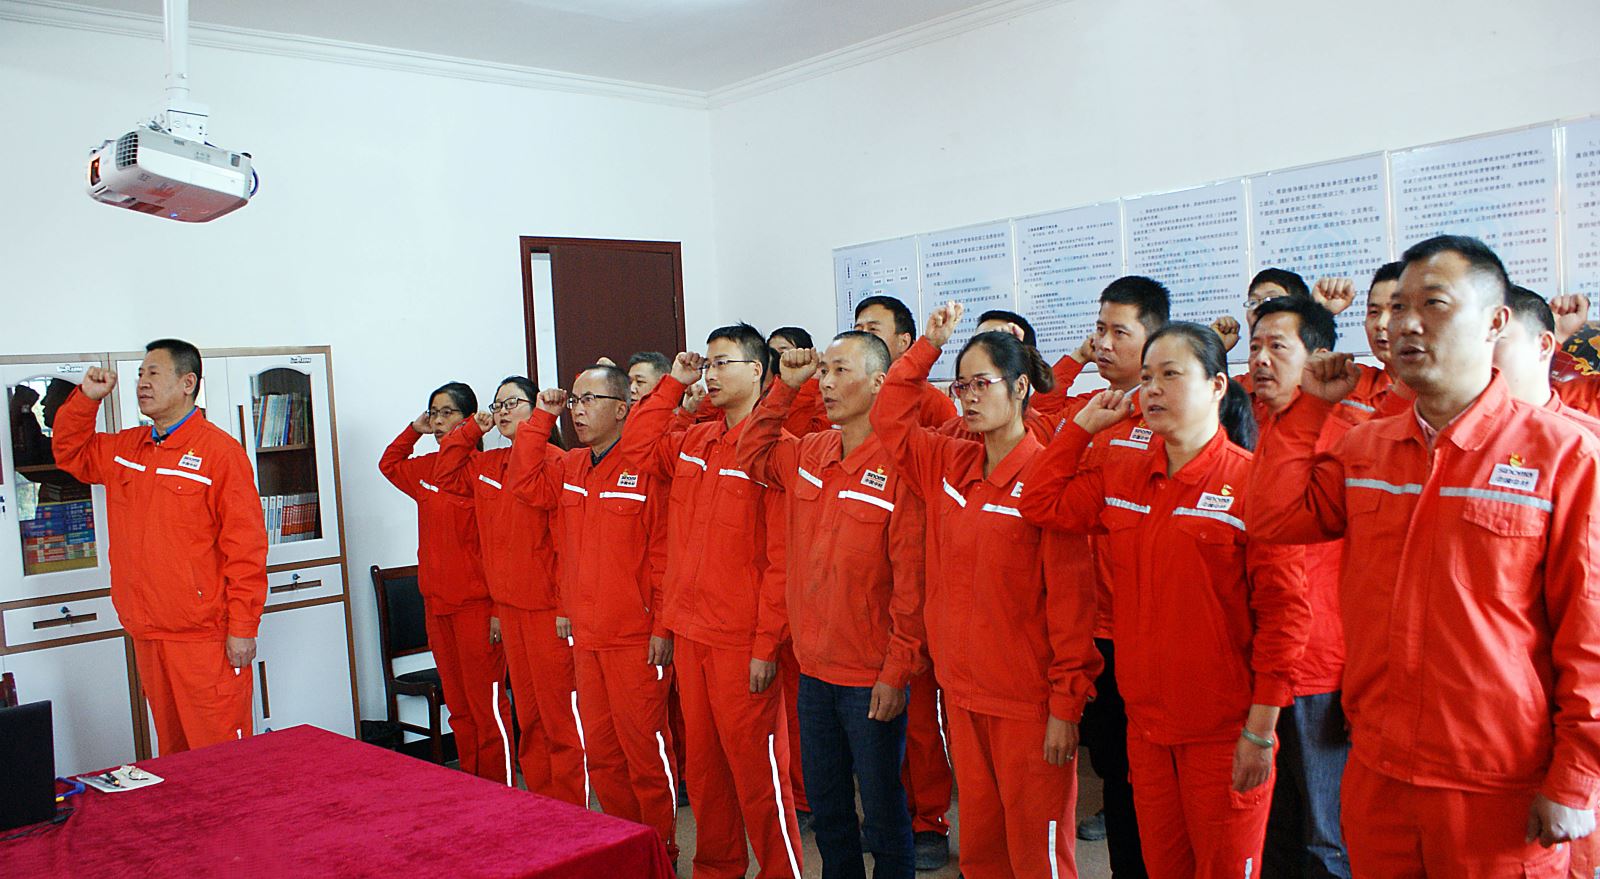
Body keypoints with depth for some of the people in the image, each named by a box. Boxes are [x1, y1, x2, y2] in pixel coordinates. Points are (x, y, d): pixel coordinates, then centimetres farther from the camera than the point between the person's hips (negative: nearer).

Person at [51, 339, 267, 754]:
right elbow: (70, 452, 31)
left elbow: (245, 546, -13)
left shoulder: (219, 450, -10)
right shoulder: (125, 448, 13)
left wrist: (243, 629, -15)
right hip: (147, 635, 7)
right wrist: (86, 398, 12)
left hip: (207, 639, -7)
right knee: (172, 754, 16)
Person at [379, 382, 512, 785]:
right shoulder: (426, 468, 10)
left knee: (486, 706, -1)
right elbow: (388, 465, 34)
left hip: (477, 606, -8)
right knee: (458, 706, 14)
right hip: (436, 604, 8)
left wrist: (499, 609, -18)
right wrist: (413, 431, 16)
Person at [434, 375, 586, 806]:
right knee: (527, 714, 15)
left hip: (547, 608, -8)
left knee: (557, 713, 0)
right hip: (508, 606, 8)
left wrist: (566, 607, -17)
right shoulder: (486, 465, 11)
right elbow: (445, 477, 26)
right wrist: (472, 428, 13)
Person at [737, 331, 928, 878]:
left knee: (882, 812, 9)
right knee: (825, 810, 20)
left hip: (872, 678, -6)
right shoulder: (807, 454, 3)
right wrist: (785, 388, 7)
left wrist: (896, 671, -15)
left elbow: (911, 581, -16)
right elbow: (752, 455, 20)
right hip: (814, 669, 6)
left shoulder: (898, 464, -15)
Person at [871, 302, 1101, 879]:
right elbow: (889, 419, 14)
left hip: (1029, 701, -6)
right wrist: (928, 346, 4)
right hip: (963, 691, 6)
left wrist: (1067, 704, -15)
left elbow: (1070, 598, -15)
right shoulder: (950, 465, 5)